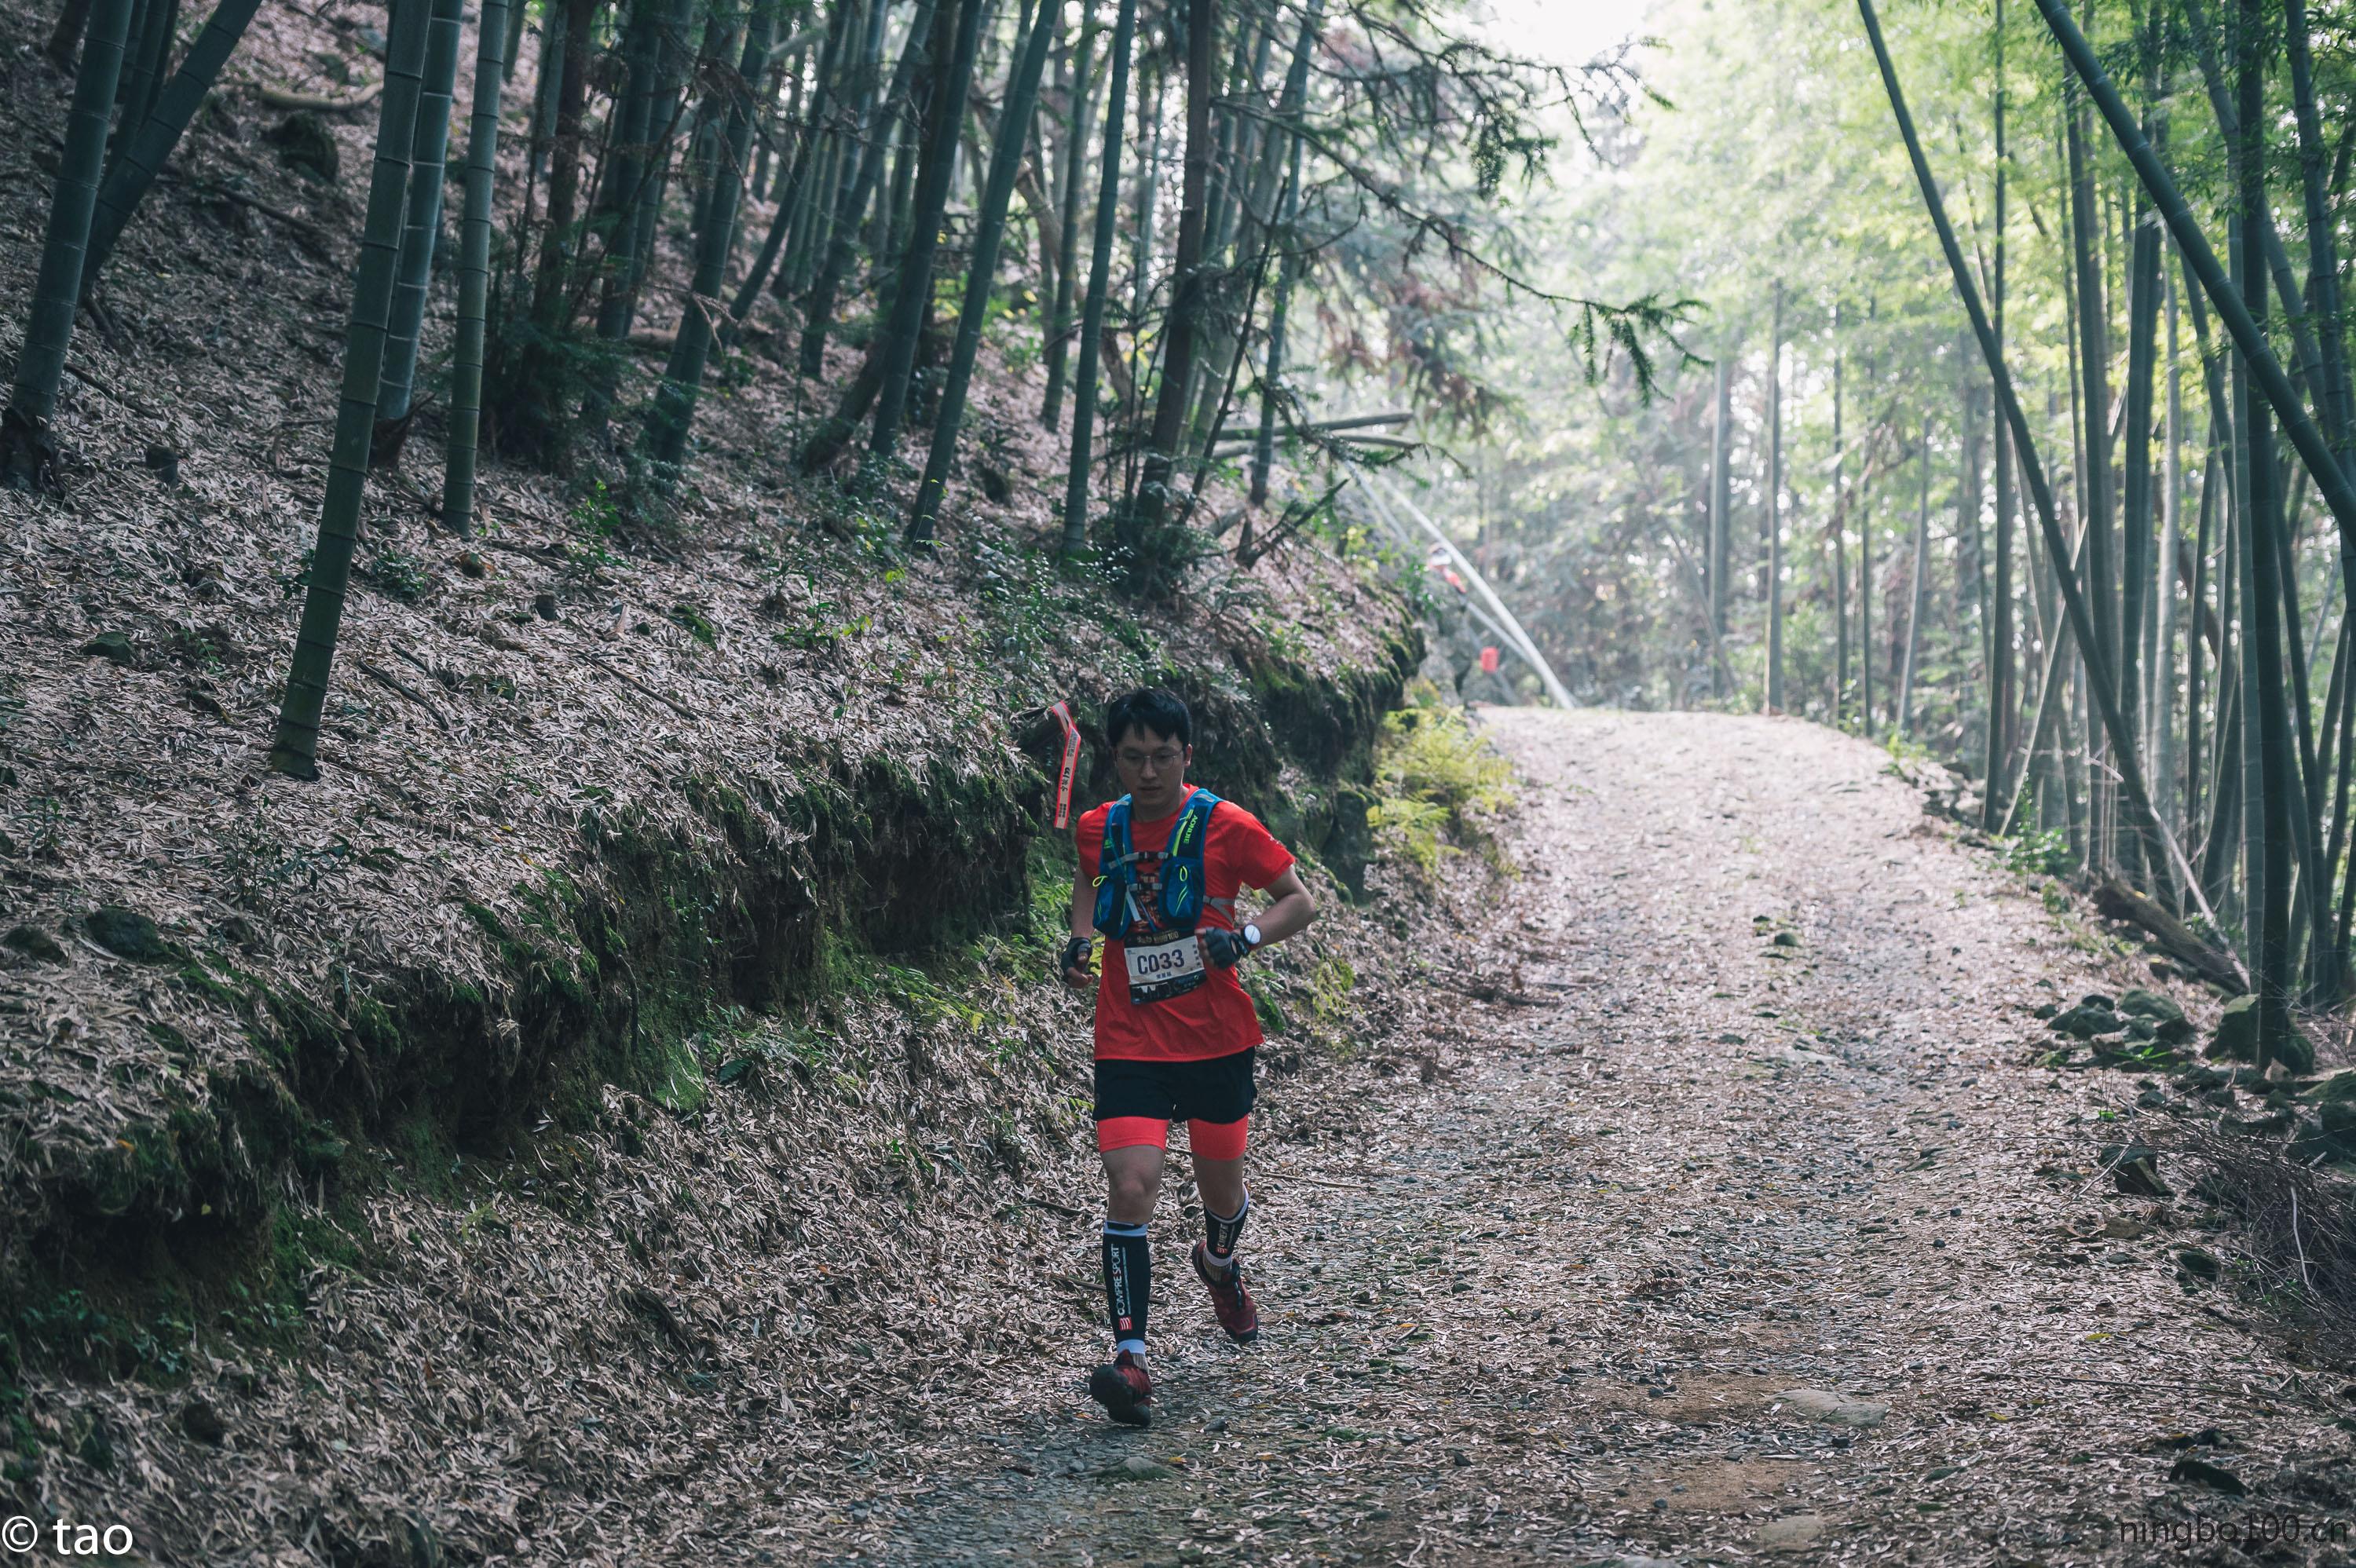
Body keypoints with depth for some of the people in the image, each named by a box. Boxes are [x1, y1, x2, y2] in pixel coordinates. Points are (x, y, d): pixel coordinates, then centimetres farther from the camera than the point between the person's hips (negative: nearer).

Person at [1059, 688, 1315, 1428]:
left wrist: (1246, 936, -19)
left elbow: (1299, 902, -1)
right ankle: (1129, 1357, -14)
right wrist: (1081, 939, 3)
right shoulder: (1097, 829, 0)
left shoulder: (1226, 826, -9)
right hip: (1129, 1043, 1)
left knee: (1221, 1186, 15)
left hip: (1218, 1040, 0)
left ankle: (1219, 1264, 52)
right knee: (1130, 1189, -16)